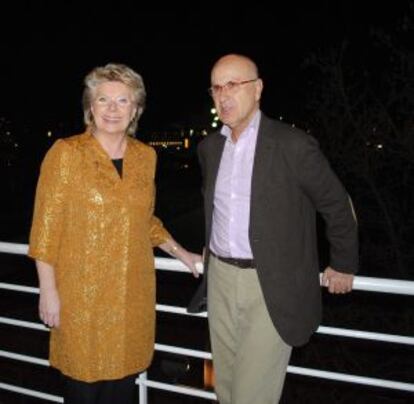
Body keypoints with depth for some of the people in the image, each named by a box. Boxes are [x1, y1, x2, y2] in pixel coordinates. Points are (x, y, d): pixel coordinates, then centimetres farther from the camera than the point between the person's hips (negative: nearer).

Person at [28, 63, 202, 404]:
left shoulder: (146, 156, 7)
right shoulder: (67, 153, -7)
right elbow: (46, 226, -7)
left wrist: (181, 253, 13)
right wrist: (49, 291, -9)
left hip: (133, 290, 4)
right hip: (83, 290, -4)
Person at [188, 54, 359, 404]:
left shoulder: (293, 145, -12)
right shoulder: (209, 147, 6)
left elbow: (337, 205, -3)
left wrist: (344, 266, 5)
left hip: (272, 286, -5)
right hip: (220, 279, 6)